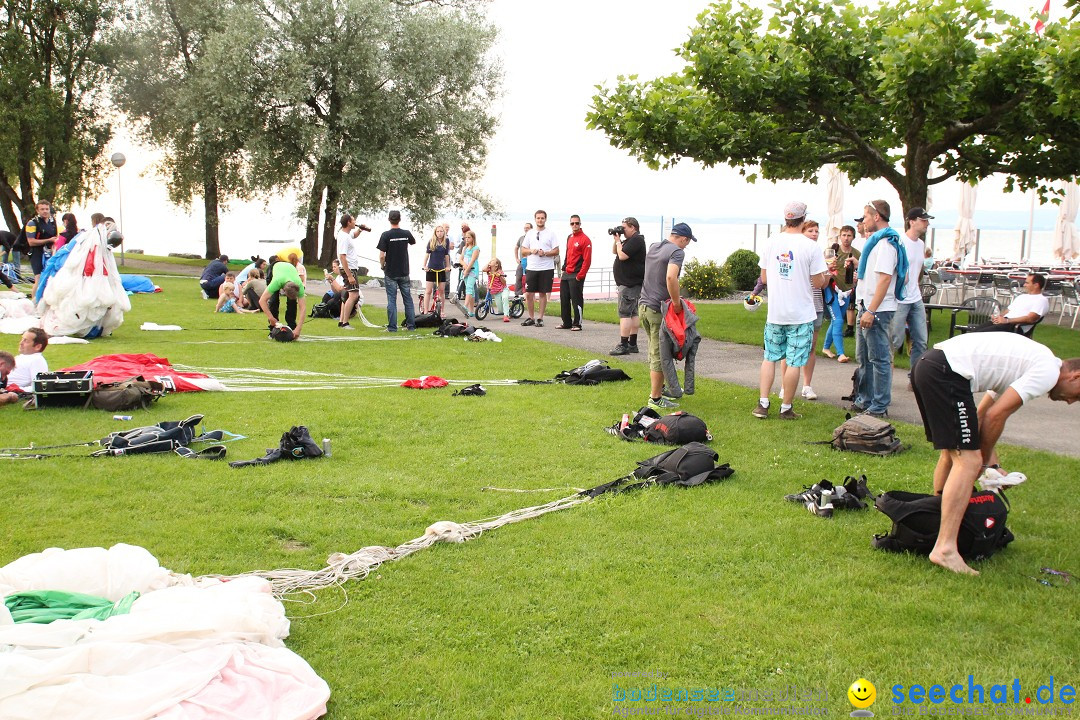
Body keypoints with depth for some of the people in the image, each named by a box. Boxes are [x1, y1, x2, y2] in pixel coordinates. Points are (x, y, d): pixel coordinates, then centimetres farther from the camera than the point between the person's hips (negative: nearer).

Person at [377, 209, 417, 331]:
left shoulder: (386, 235, -12)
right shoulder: (406, 233, -2)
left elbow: (381, 256, -13)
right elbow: (414, 242, 21)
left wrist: (383, 266, 4)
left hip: (390, 273, -3)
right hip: (404, 272, 3)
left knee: (391, 300, 1)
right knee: (408, 299, 10)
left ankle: (392, 326, 1)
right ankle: (411, 325, 13)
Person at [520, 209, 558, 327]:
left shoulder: (550, 233, 2)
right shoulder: (530, 233, 12)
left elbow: (556, 251, -1)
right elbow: (523, 251, 13)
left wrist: (545, 253, -17)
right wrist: (531, 251, -7)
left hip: (546, 269, -3)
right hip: (531, 268, 3)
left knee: (543, 293, 3)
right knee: (529, 294, 0)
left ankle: (540, 318, 11)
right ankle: (531, 318, 14)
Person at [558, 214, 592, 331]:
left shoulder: (585, 239, -10)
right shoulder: (569, 238, 15)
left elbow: (587, 260, -14)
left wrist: (580, 276, -17)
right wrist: (564, 268, 14)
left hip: (576, 276, -8)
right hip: (566, 274, 8)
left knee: (576, 300, -5)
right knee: (564, 299, 11)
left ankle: (577, 324, 1)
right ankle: (567, 323, 20)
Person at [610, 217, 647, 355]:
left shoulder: (636, 240, -15)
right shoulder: (631, 240, 18)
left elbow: (622, 255, -23)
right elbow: (614, 251, 25)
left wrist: (618, 241, -9)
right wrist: (616, 239, 9)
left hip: (630, 284, -11)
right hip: (632, 282, 11)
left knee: (624, 313, -12)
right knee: (633, 313, 12)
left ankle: (623, 345, -15)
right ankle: (632, 344, 16)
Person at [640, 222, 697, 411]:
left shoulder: (653, 247, 13)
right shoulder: (677, 252, -14)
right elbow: (671, 277, -31)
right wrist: (677, 302, -21)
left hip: (644, 305, 8)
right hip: (659, 309, -8)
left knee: (654, 352, 20)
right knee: (659, 355, -1)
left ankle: (659, 389, 30)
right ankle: (655, 399, 4)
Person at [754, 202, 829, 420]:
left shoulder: (772, 242, 1)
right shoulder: (811, 247, -11)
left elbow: (764, 278, 8)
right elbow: (818, 282, -8)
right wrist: (825, 273, 12)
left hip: (775, 313, 4)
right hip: (801, 314, -4)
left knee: (770, 357, 15)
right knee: (794, 362, 3)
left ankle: (762, 404, 10)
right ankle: (786, 408, 9)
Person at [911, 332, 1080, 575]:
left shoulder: (1031, 361, 27)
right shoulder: (1048, 371, -2)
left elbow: (981, 415, 28)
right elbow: (995, 416, -7)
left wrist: (991, 464, 27)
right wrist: (985, 461, 8)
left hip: (927, 365, 11)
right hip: (947, 372, -10)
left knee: (954, 453, 25)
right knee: (968, 462, -11)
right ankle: (945, 550, -17)